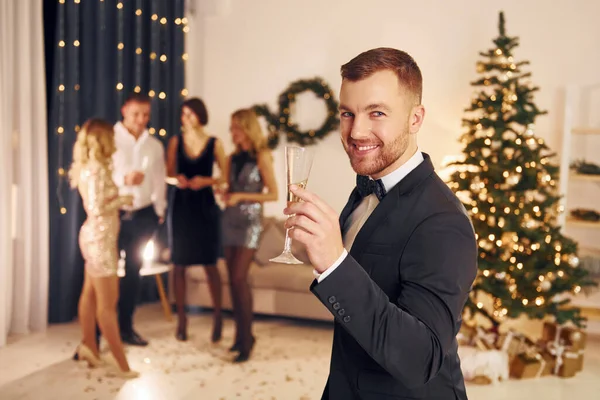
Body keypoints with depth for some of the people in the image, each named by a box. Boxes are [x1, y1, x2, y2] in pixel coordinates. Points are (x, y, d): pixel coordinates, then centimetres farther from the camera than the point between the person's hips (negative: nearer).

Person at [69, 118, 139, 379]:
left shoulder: (89, 167, 9)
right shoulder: (96, 170, -20)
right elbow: (97, 209, -25)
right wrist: (123, 200, -13)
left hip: (95, 236, 10)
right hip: (100, 237, -10)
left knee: (91, 293, 19)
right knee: (107, 302, -3)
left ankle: (88, 345, 32)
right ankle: (120, 361, 5)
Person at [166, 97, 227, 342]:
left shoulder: (214, 144, 0)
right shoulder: (175, 142, 5)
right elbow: (168, 173, 8)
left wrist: (207, 180, -16)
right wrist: (177, 178, -14)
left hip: (205, 206, -1)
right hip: (180, 205, 2)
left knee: (210, 264, 0)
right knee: (179, 264, 3)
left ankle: (217, 316, 17)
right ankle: (182, 319, 16)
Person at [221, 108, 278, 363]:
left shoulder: (262, 156, -6)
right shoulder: (233, 157, 12)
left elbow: (273, 194, -9)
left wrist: (242, 197, -16)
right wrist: (225, 195, -4)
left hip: (249, 223, -6)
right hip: (230, 221, 6)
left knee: (239, 278, -12)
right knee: (233, 279, 6)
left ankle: (246, 340, -3)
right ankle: (241, 335, 17)